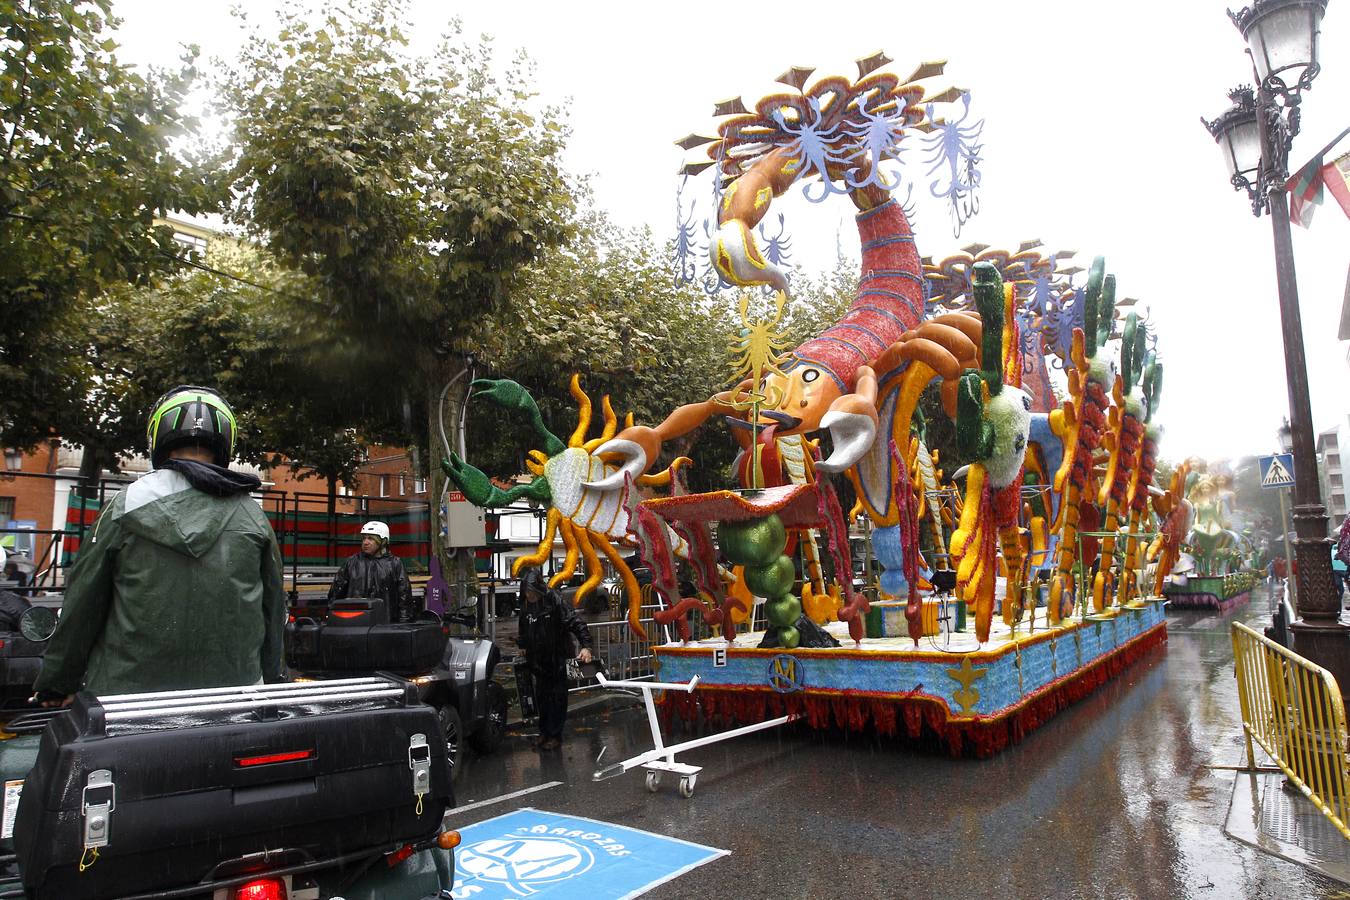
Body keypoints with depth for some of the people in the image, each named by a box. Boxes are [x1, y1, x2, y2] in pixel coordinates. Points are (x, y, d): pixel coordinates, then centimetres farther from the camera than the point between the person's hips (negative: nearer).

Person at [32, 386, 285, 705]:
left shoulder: (126, 505, -6)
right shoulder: (254, 517, -1)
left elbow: (82, 607, 0)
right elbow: (274, 612, 6)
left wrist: (57, 684, 15)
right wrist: (268, 685, 18)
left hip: (131, 693, -1)